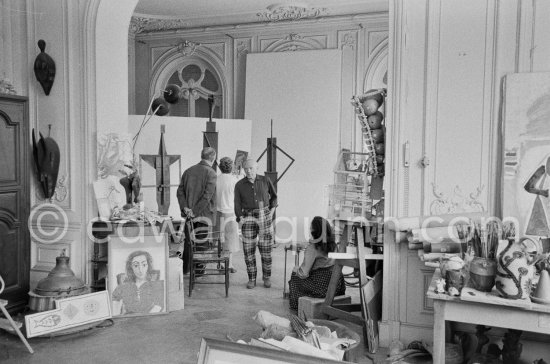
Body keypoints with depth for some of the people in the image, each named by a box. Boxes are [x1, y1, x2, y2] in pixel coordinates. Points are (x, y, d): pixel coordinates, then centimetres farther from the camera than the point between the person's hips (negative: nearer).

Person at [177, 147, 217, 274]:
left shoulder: (188, 171, 7)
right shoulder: (211, 173, -11)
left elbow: (180, 191, 2)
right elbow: (207, 196, -19)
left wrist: (185, 207, -6)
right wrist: (195, 211, -15)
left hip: (188, 213, 5)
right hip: (204, 214, -5)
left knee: (188, 241, 16)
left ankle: (185, 269, 25)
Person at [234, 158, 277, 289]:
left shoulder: (265, 180, 0)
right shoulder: (239, 185, -1)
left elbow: (274, 196, 15)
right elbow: (237, 205, 1)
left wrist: (272, 210, 3)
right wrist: (240, 219, -11)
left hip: (265, 217, 0)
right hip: (248, 218, 0)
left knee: (265, 249, 2)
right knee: (248, 250, -1)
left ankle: (267, 277, 20)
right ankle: (252, 279, 14)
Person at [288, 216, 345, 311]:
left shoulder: (312, 247, -18)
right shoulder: (333, 244, 1)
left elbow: (304, 273, -18)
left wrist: (295, 269, 5)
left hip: (320, 286, -5)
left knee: (295, 276, 17)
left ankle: (298, 306, 25)